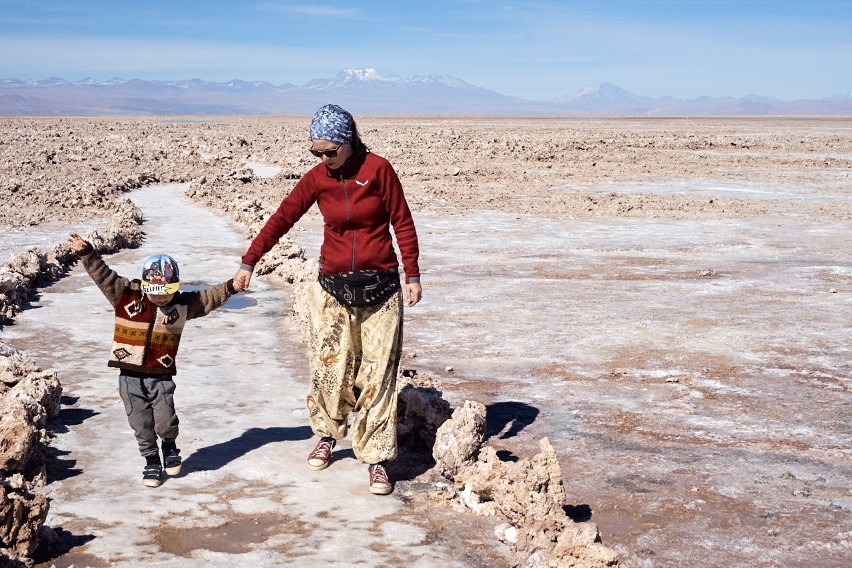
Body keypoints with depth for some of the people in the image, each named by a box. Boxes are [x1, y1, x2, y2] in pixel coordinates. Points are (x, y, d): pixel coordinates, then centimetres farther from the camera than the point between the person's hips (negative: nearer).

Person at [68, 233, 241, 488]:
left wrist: (230, 287, -4)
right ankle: (151, 461, 28)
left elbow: (209, 297, 7)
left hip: (161, 377, 0)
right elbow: (103, 275, -7)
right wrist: (86, 253, -16)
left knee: (165, 423, -6)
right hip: (131, 378, 0)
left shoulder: (183, 304, 1)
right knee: (141, 426, 8)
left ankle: (170, 447, 27)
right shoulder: (126, 296, -4)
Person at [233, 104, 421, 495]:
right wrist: (248, 263, -5)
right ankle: (328, 435, 30)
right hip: (332, 287, 2)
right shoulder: (317, 178, -1)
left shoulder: (377, 169, -7)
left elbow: (402, 223, -2)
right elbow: (282, 219, -1)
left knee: (378, 375, 0)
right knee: (329, 368, 4)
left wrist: (412, 275, -3)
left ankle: (376, 459, 8)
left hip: (380, 289, -2)